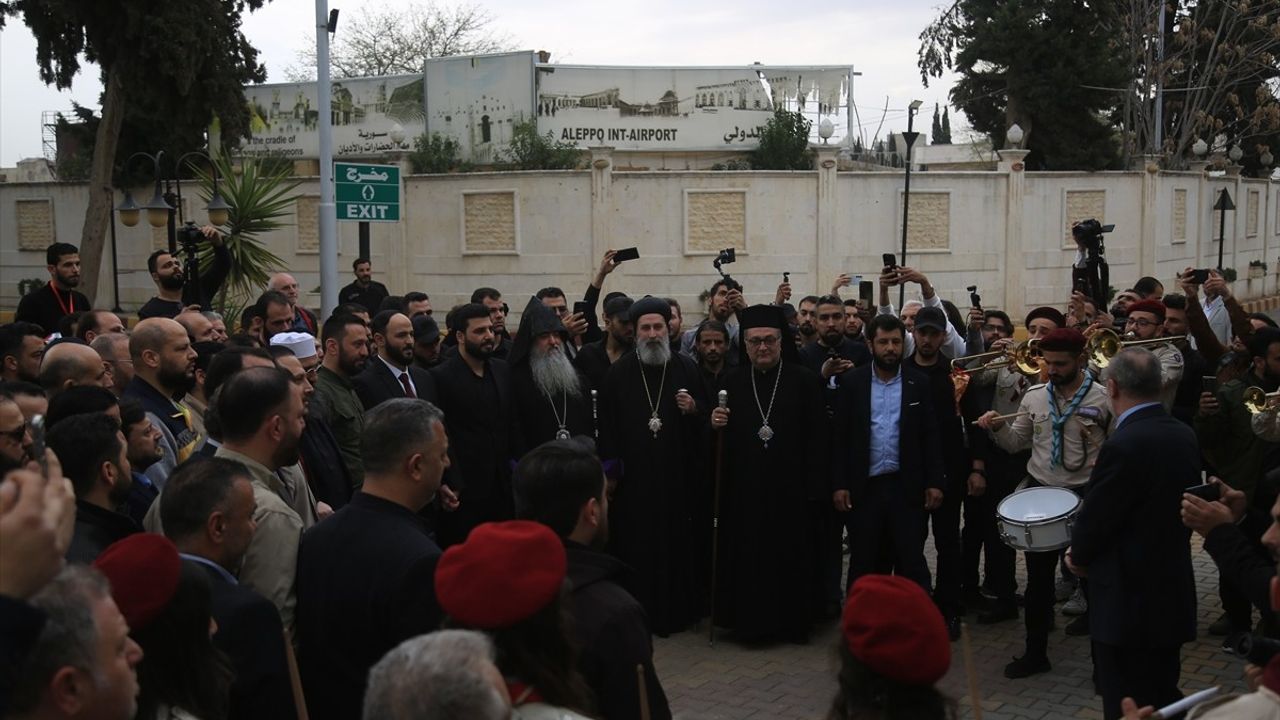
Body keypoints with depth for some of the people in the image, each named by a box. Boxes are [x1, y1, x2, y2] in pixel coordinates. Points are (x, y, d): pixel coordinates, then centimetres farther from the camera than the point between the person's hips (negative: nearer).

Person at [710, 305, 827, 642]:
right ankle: (749, 621, 18)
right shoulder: (732, 382, 7)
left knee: (792, 556, 4)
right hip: (743, 488, 2)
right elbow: (722, 437, 13)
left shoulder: (804, 381, -3)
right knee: (747, 557, 5)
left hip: (791, 488, -2)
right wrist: (715, 424, -11)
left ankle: (792, 623, 17)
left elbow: (817, 439, -5)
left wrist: (814, 491, -11)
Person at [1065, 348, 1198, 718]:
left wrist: (1079, 556, 4)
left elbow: (1093, 521, -16)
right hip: (1172, 593, 8)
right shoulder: (1184, 436, 3)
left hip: (1128, 601, -8)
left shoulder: (1124, 445, -22)